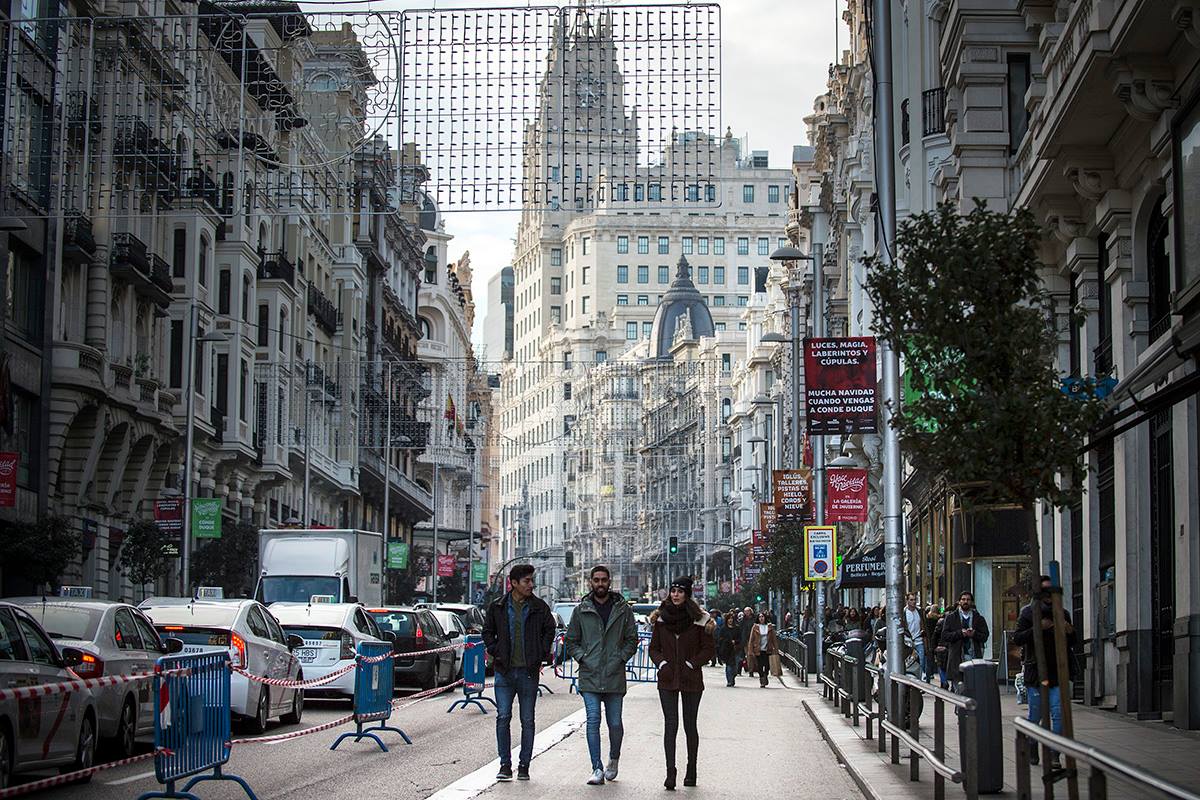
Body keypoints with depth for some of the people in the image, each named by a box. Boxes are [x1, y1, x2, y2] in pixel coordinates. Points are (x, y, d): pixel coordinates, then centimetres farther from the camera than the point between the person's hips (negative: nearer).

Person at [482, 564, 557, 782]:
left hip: (529, 671, 0)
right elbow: (488, 631, 14)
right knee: (503, 717, -4)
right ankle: (505, 765, 3)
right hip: (505, 671, 0)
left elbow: (549, 631, 12)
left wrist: (541, 656, 2)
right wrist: (495, 653, 1)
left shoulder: (539, 607, 2)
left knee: (527, 720, 4)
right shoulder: (497, 608, 3)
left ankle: (524, 766, 11)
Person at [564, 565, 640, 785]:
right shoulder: (581, 610, 6)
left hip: (614, 678, 0)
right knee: (593, 721, -8)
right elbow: (570, 641, 11)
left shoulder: (623, 610, 6)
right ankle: (597, 769, -7)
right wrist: (582, 658, -2)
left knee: (615, 723, 5)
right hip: (589, 676, 0)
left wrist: (621, 658, -3)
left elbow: (632, 640, 10)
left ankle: (613, 760, 31)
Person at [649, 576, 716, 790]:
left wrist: (691, 664, -10)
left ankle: (691, 772, 19)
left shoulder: (699, 619, -3)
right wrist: (662, 663, -6)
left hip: (691, 678, -1)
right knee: (670, 724, -7)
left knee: (690, 725, 8)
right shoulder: (661, 618, 5)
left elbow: (709, 648, 0)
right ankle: (670, 772, -10)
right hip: (667, 679, 1)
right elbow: (654, 647, 11)